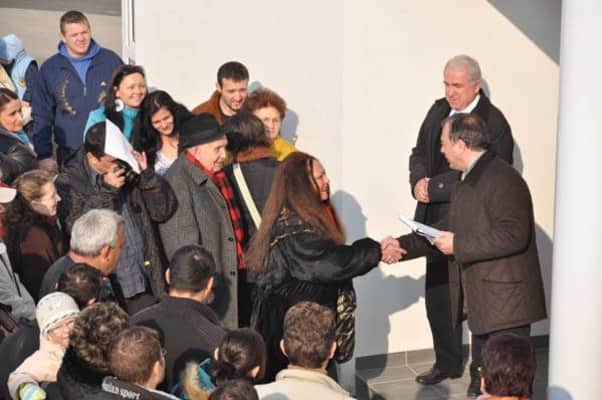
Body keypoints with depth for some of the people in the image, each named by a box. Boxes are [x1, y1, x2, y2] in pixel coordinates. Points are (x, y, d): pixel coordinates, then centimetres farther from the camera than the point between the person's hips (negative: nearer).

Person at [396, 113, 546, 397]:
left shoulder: (503, 179, -17)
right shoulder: (467, 180, 15)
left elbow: (513, 235, -27)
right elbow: (449, 228, 20)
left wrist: (458, 245, -22)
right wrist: (403, 245, 10)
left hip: (506, 301, -10)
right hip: (482, 302, 10)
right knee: (483, 380, 20)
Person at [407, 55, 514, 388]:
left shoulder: (493, 122, -14)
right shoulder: (438, 110, 8)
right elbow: (419, 153, 14)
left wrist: (434, 187, -19)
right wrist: (419, 182, -7)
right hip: (436, 219, 7)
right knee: (436, 294, 15)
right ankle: (447, 363, 33)